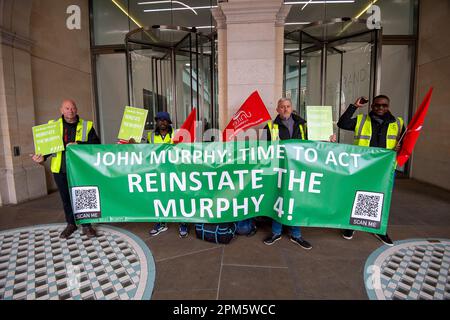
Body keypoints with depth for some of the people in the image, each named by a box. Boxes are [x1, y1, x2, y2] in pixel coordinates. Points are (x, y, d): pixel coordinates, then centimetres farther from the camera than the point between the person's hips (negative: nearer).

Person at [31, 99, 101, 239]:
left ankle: (86, 225, 18)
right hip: (60, 169, 2)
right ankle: (71, 224, 30)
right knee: (66, 198, 13)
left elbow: (96, 143, -5)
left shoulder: (86, 125, 3)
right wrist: (42, 156, -12)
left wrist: (79, 144, -19)